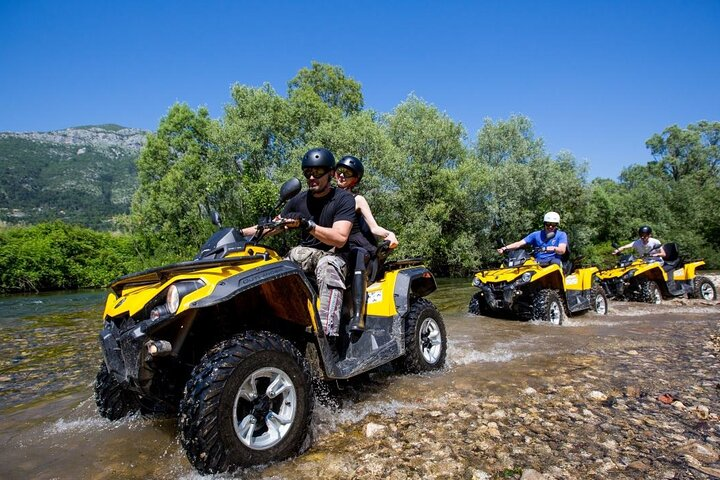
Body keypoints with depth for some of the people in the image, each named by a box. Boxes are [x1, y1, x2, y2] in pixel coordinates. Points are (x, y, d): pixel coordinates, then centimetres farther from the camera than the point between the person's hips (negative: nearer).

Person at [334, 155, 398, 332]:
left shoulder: (357, 200, 5)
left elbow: (374, 228, -2)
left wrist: (389, 234, -23)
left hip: (359, 247, -5)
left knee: (358, 256, -37)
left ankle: (358, 316, -48)